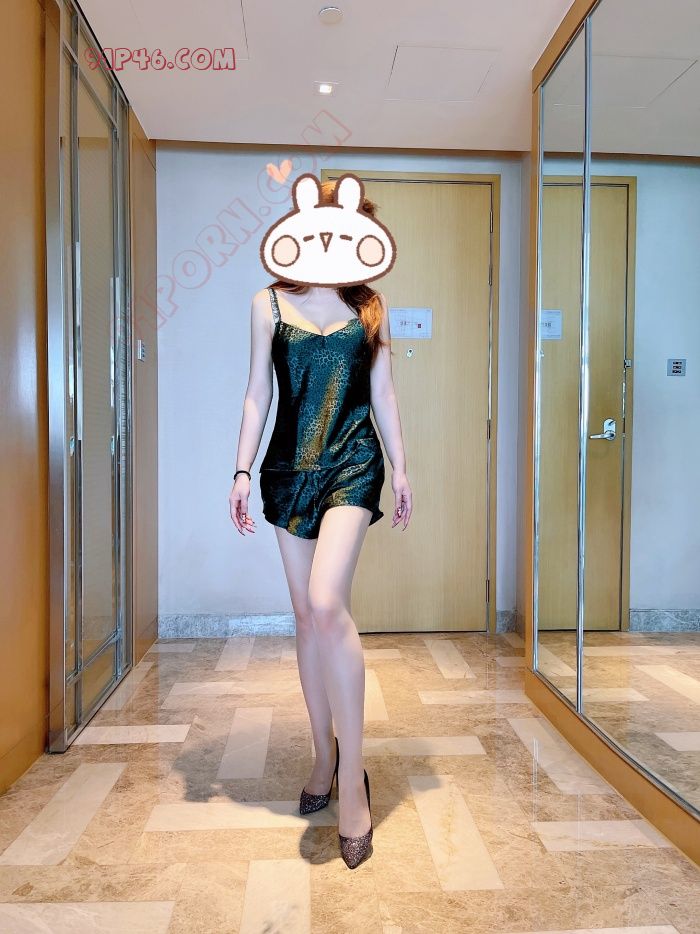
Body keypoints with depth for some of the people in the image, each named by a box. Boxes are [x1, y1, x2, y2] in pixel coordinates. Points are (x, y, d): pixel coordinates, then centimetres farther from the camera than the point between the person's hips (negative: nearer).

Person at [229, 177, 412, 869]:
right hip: (290, 466, 2)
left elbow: (383, 392, 10)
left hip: (353, 463, -2)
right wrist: (243, 471, -1)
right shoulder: (269, 303, 7)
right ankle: (324, 754, 24)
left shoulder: (370, 306, 8)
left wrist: (401, 470, 7)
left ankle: (352, 774, -7)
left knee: (327, 602, -20)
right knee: (305, 613, 7)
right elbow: (258, 393, 6)